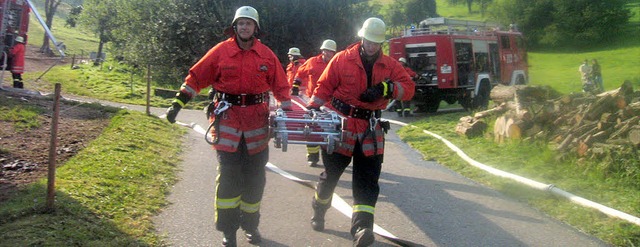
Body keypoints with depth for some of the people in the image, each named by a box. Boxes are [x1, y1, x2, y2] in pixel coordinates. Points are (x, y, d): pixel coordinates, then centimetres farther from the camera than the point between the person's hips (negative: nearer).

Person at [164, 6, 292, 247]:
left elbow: (281, 86, 9)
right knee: (228, 174, -4)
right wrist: (177, 104, -4)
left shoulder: (267, 54, 4)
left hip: (257, 122, 2)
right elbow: (195, 77, 1)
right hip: (227, 119, -2)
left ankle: (250, 224, 27)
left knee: (254, 176, 10)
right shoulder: (221, 51, -1)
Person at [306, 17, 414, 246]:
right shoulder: (342, 59, -2)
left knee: (367, 180, -6)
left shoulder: (390, 65, 5)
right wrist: (312, 110, -7)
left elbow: (408, 88, -2)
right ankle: (318, 212, 36)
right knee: (332, 172, 11)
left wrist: (386, 88, -18)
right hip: (342, 124, -2)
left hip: (371, 128, 2)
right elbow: (324, 86, 0)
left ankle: (362, 228, -10)